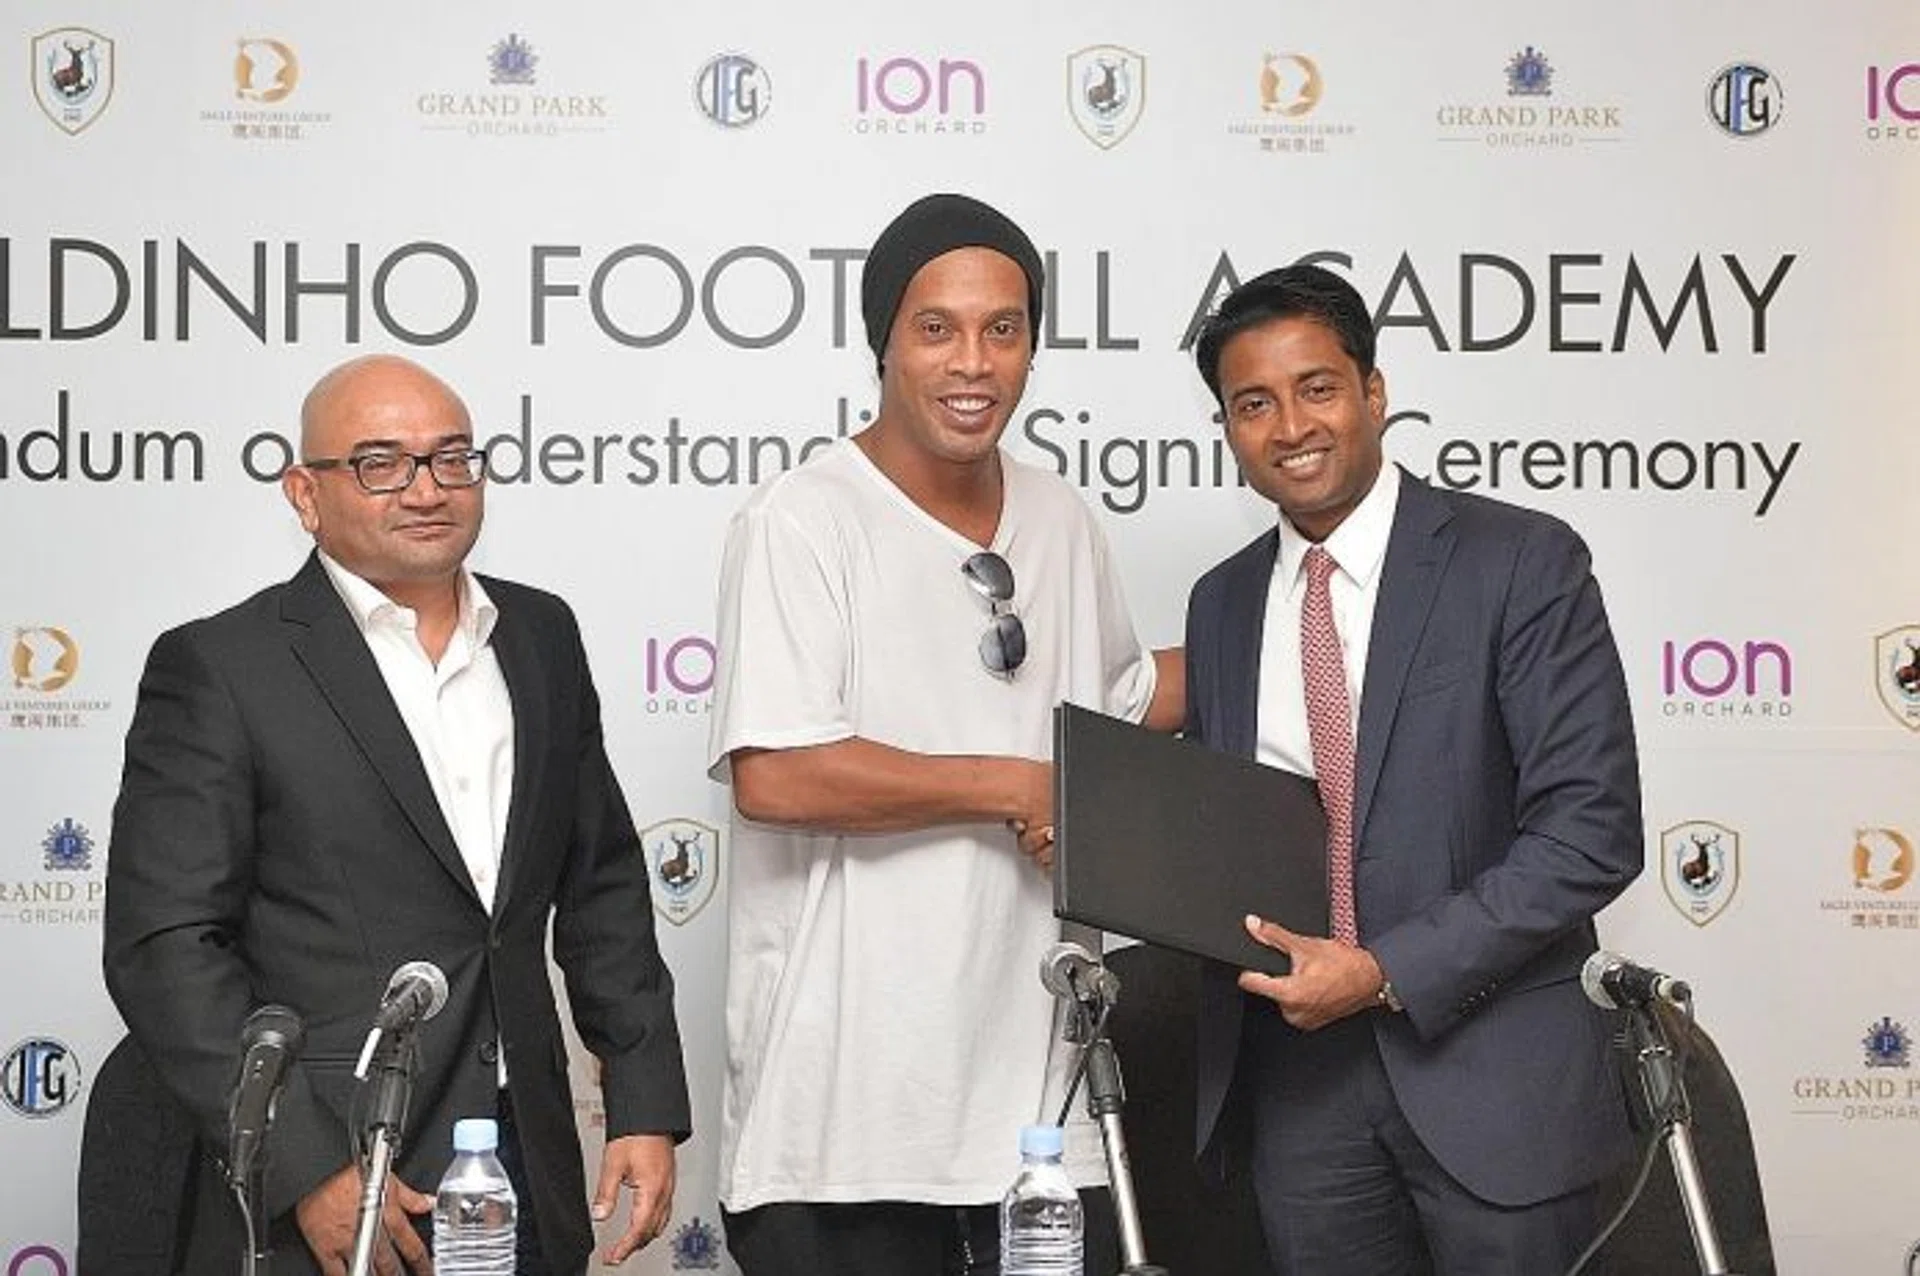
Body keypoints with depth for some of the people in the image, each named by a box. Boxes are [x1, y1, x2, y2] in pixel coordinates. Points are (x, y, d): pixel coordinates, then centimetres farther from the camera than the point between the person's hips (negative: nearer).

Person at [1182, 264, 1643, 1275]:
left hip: (1486, 1067, -4)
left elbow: (1593, 828, -13)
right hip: (1296, 1070, 4)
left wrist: (1388, 972, -17)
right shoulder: (1220, 604, 10)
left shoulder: (1521, 563, -7)